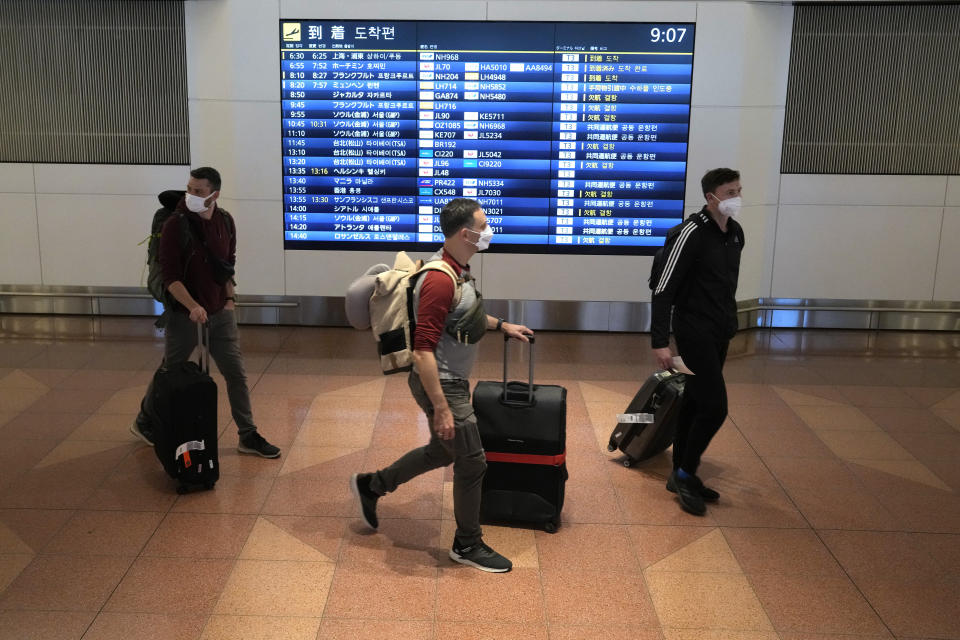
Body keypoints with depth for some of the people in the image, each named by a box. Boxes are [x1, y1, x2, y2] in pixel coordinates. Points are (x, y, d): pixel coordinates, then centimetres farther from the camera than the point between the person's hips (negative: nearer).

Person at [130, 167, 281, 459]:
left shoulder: (226, 222, 1)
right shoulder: (175, 225, -16)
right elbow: (170, 276, -19)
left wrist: (230, 298, 9)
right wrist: (192, 307, -30)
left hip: (220, 314, 5)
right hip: (184, 314, -4)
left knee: (236, 372, 5)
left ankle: (248, 436, 15)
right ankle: (143, 422, 35)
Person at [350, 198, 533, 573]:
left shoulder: (458, 268, 5)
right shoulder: (440, 279, -27)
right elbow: (423, 351, -29)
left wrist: (501, 325, 20)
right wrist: (441, 407, -29)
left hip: (452, 381, 10)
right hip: (440, 385, -10)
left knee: (442, 451, 25)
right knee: (471, 462, 2)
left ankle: (371, 486, 39)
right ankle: (468, 545, 21)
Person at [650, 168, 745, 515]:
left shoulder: (735, 232, 8)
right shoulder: (691, 233, -17)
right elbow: (663, 289, -19)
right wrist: (660, 341, -22)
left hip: (720, 332, 8)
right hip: (695, 332, -8)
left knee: (695, 402, 14)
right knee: (715, 406, -11)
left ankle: (681, 475, 24)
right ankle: (685, 475, 6)